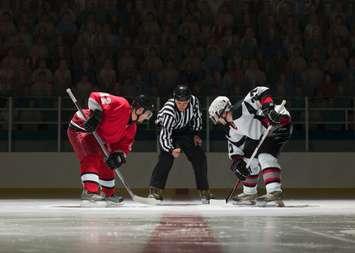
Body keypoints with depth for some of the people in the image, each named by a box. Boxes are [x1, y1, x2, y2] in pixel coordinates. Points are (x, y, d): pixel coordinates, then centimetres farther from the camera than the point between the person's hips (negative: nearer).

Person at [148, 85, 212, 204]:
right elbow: (164, 136, -39)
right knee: (166, 157, -25)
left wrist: (196, 134, -6)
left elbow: (196, 117, -1)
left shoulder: (194, 101, -24)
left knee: (199, 157, -2)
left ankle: (204, 191, 10)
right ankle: (155, 190, -26)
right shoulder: (168, 112, -38)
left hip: (186, 130, 5)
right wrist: (171, 150, -55)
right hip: (168, 130, -5)